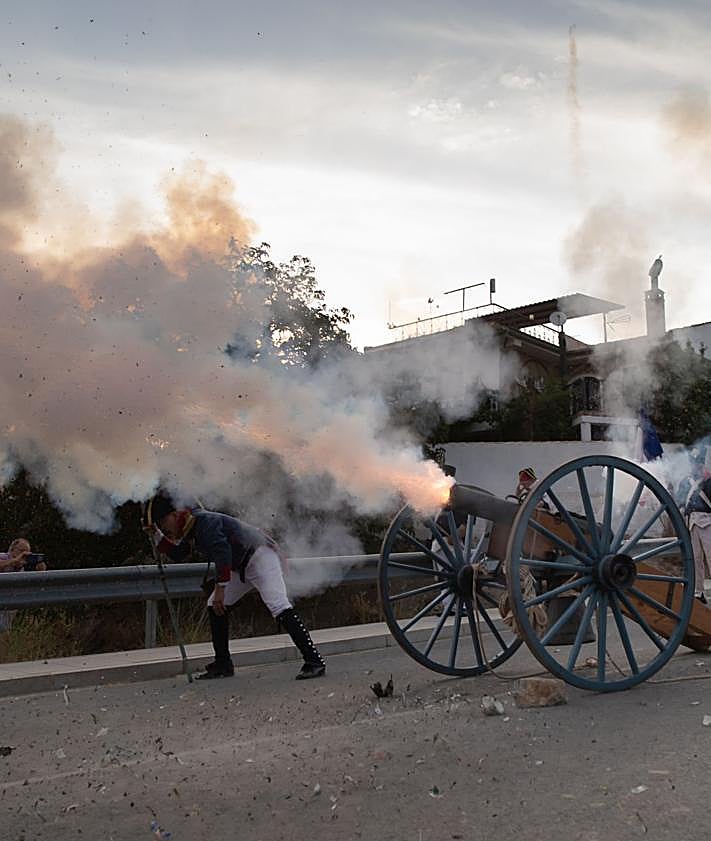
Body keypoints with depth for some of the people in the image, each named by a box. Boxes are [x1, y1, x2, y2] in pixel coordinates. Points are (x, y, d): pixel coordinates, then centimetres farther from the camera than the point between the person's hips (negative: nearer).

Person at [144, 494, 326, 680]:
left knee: (279, 607, -23)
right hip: (241, 567, 10)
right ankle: (223, 665, 17)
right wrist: (156, 534, 13)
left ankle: (314, 662, -27)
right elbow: (176, 554, 23)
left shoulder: (204, 521, -19)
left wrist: (220, 588, -28)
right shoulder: (190, 529, 11)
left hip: (260, 558, -10)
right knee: (214, 606, 9)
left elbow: (222, 552, -28)